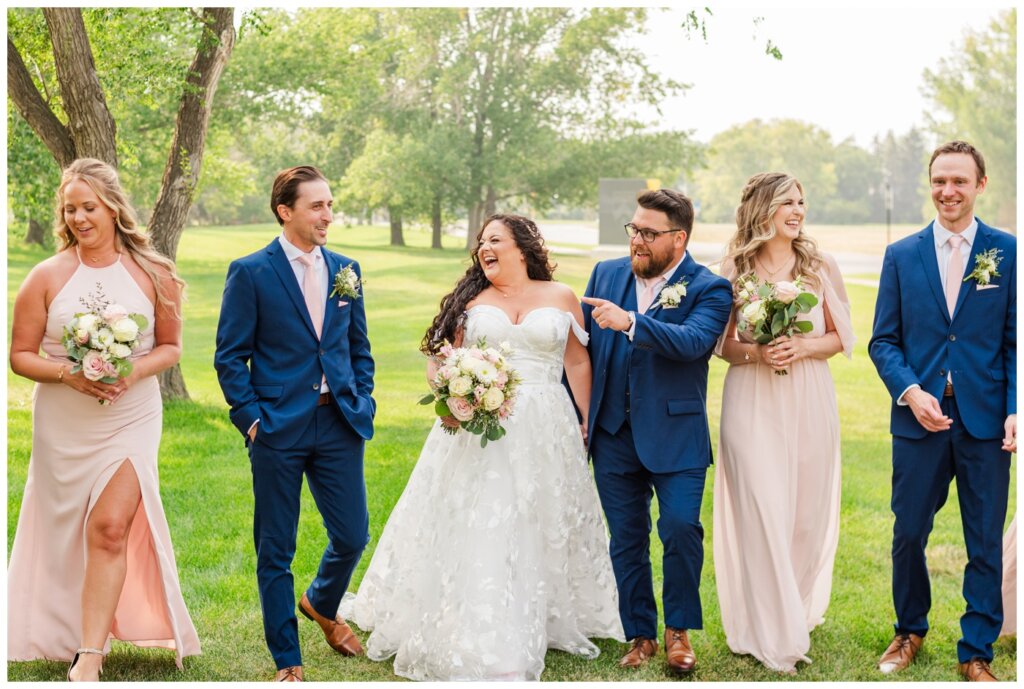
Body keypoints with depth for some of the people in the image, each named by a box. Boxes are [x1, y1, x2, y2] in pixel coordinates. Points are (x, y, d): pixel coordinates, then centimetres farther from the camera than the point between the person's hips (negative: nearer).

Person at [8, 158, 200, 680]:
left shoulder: (151, 274, -1)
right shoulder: (48, 276, -3)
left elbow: (171, 346, 7)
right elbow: (20, 355, 0)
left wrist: (136, 371, -13)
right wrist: (67, 374, -17)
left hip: (131, 418, -1)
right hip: (62, 425, 1)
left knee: (111, 528, -12)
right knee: (63, 532, 11)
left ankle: (89, 657, -8)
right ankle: (63, 635, 32)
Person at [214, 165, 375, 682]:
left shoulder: (346, 269, 8)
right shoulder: (250, 272, -5)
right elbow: (230, 358, -4)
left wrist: (362, 402, 7)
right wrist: (250, 419, -10)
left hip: (340, 425, 4)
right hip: (278, 428, -4)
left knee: (352, 536, 8)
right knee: (275, 550, 6)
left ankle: (321, 604, 40)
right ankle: (287, 661, 20)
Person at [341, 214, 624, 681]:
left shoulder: (561, 297, 7)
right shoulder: (471, 300, 9)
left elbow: (578, 362, 10)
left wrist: (588, 422, 6)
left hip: (545, 432, 0)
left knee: (542, 528, 7)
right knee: (478, 529, -5)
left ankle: (551, 621, 22)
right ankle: (483, 643, -1)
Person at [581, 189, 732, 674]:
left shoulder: (709, 289, -6)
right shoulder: (606, 274, 8)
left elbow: (694, 342, -25)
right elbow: (581, 342, 11)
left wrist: (629, 321, -36)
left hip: (675, 436, -4)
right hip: (613, 434, 4)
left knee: (681, 528, -13)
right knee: (626, 539, 9)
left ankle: (678, 630, 8)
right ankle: (641, 636, 22)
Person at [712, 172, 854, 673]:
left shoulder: (820, 267, 3)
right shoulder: (735, 270, 0)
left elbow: (841, 337, 7)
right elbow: (722, 344, 5)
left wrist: (803, 347, -12)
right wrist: (755, 352, -15)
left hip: (808, 400, 2)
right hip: (753, 402, -2)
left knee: (807, 512, 8)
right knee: (761, 513, -5)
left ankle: (803, 608, 30)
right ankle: (773, 632, 3)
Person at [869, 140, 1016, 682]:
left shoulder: (1007, 252, 1)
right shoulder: (901, 256, 5)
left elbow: (1014, 343, 0)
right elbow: (883, 341, 5)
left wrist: (1014, 410, -12)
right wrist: (910, 391, -12)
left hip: (985, 419, -1)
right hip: (919, 416, 1)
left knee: (985, 543, 6)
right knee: (908, 534, 9)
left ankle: (976, 653, 20)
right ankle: (910, 631, 32)